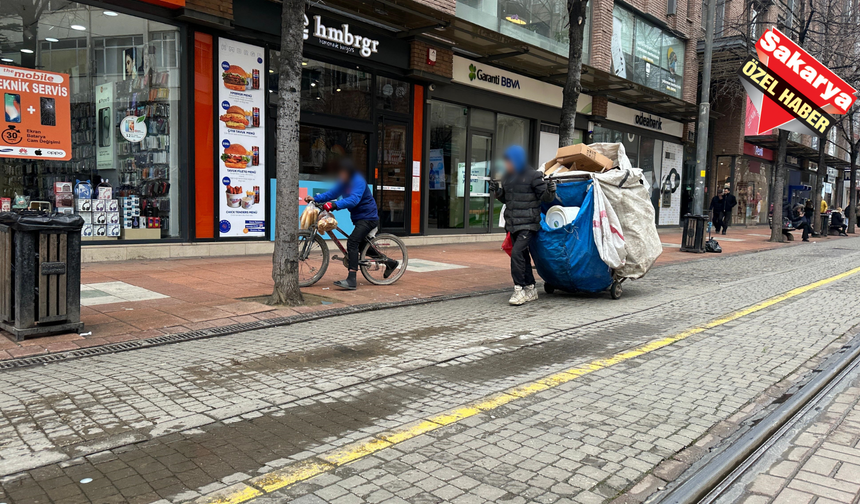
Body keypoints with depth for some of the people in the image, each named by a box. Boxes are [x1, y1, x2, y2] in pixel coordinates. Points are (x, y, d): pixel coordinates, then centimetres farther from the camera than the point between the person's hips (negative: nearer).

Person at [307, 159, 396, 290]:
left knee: (352, 242, -24)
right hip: (359, 217, 11)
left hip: (368, 217, -11)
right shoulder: (344, 182, 7)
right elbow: (332, 193, 5)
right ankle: (389, 262, 35)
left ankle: (351, 280, -28)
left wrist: (335, 205, -47)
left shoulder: (358, 181, -21)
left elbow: (353, 199, -35)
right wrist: (315, 198, -10)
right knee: (360, 245, 20)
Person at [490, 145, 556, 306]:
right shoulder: (507, 177, 12)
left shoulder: (533, 176, -8)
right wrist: (497, 191, 3)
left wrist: (550, 191, -26)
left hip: (528, 224, -7)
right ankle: (530, 289, 23)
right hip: (512, 224, 7)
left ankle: (519, 289, -12)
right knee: (522, 256, 13)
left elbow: (545, 197, -6)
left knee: (517, 253, -19)